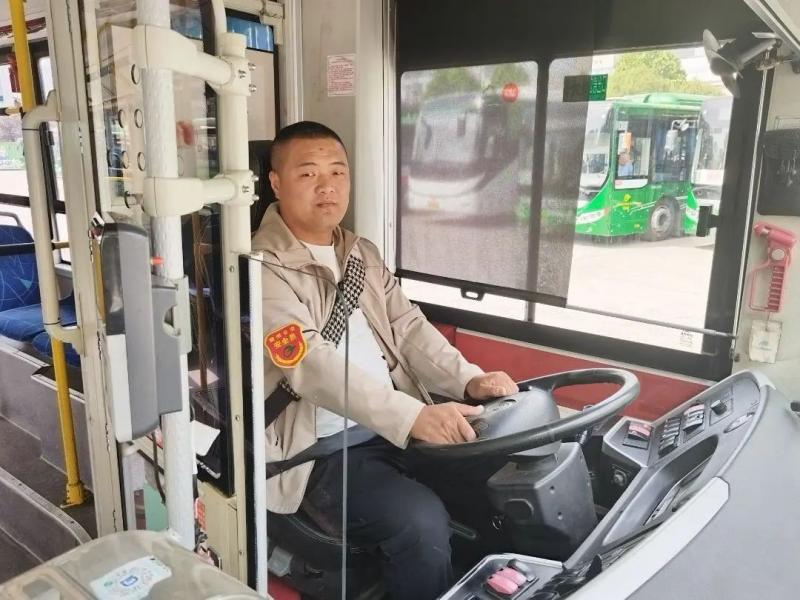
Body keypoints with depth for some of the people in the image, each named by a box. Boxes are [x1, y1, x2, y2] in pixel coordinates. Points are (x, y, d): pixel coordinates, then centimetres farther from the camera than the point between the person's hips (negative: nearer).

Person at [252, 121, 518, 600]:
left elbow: (408, 327, 9)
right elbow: (313, 366, -25)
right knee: (422, 523, -26)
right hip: (320, 448, -7)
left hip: (394, 426, 7)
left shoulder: (363, 254, 13)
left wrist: (470, 381, -8)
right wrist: (413, 417, -35)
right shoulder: (265, 270, -12)